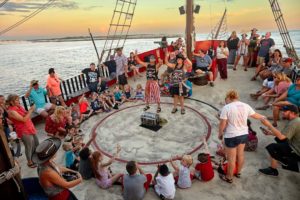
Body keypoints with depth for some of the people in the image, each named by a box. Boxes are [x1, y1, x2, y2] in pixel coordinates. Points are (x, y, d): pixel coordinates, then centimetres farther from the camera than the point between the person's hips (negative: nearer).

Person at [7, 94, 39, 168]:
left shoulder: (19, 107, 4)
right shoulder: (11, 111, -20)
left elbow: (26, 114, 15)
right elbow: (24, 119, -24)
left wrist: (30, 109, -1)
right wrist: (31, 110, -20)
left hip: (30, 128, 9)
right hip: (24, 131, -9)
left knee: (36, 144, 20)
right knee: (29, 147, 4)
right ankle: (29, 162, 23)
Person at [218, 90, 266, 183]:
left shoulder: (226, 107, -19)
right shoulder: (245, 106, -1)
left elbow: (222, 124, -18)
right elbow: (255, 115, 15)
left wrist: (220, 133, 0)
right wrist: (263, 117, 37)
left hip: (231, 136, -6)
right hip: (244, 134, 6)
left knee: (231, 158, 9)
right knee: (240, 155, 24)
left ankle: (229, 177, 27)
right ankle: (238, 173, 45)